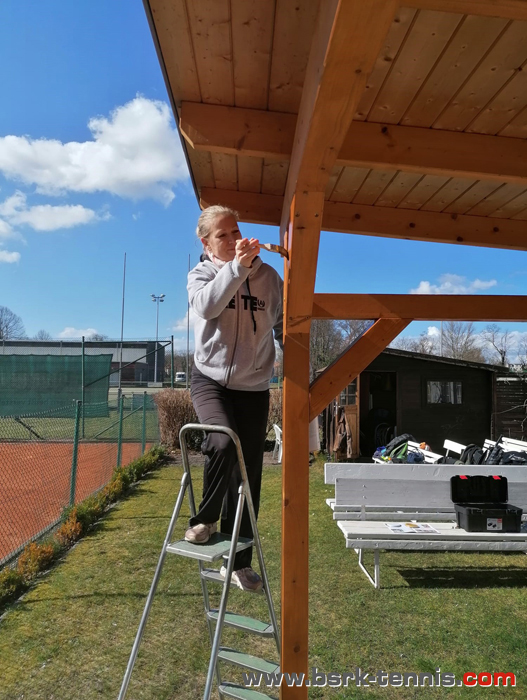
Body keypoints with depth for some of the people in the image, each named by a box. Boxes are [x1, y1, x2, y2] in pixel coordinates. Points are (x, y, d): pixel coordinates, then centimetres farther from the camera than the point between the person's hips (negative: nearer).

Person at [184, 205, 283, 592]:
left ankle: (239, 561, 24)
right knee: (223, 443, -30)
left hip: (253, 388, 2)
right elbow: (207, 305, -22)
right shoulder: (201, 273, 0)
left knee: (249, 477, 6)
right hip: (210, 379, -2)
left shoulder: (268, 276, 2)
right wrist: (237, 266, -29)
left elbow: (284, 326, 9)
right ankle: (205, 519, 0)